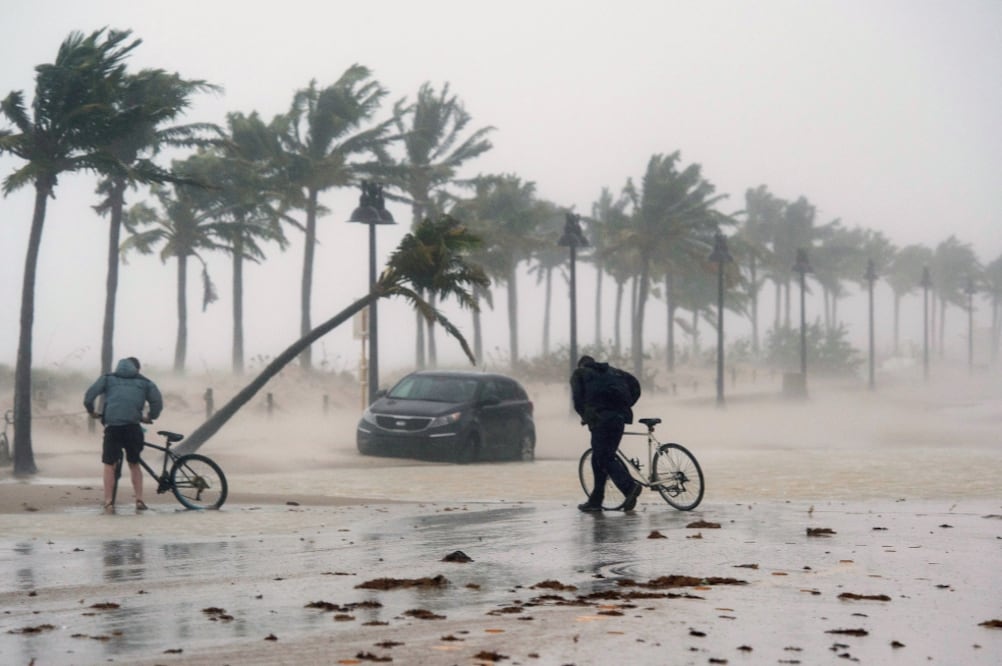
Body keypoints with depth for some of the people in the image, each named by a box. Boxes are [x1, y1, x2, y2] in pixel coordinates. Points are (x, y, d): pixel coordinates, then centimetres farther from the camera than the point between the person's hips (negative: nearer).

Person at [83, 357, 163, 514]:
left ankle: (108, 502, 1)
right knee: (134, 464, 17)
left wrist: (91, 411, 23)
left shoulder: (108, 378, 19)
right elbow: (157, 401, 8)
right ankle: (139, 500, 10)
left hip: (112, 426, -1)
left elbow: (89, 395, 8)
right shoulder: (144, 382, 19)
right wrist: (150, 417, 22)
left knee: (109, 465, 8)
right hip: (133, 426, 1)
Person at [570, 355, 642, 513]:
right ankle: (595, 500, 17)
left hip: (600, 417, -6)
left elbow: (577, 398, 4)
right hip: (620, 416, 6)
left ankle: (630, 486, -26)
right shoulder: (611, 371, 29)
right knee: (599, 458, 14)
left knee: (605, 458, -6)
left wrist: (585, 416, 18)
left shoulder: (579, 373, 18)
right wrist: (626, 406, 21)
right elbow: (634, 385, 18)